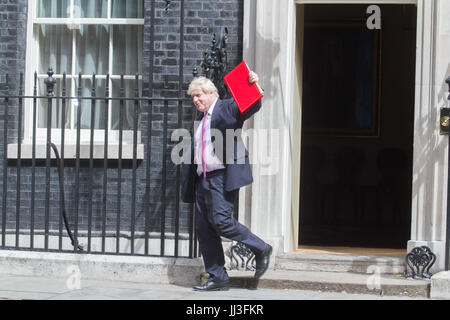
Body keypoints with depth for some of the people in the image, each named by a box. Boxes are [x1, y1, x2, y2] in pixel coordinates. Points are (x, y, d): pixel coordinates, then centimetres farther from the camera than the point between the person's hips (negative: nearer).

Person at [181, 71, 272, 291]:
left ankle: (261, 249, 2)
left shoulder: (228, 108, 0)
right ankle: (217, 277, 8)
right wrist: (188, 181, 17)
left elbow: (252, 107, -16)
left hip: (222, 177, -8)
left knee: (220, 220, -18)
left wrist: (253, 86, -34)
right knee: (203, 227, 4)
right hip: (202, 178, 8)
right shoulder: (201, 118, 23)